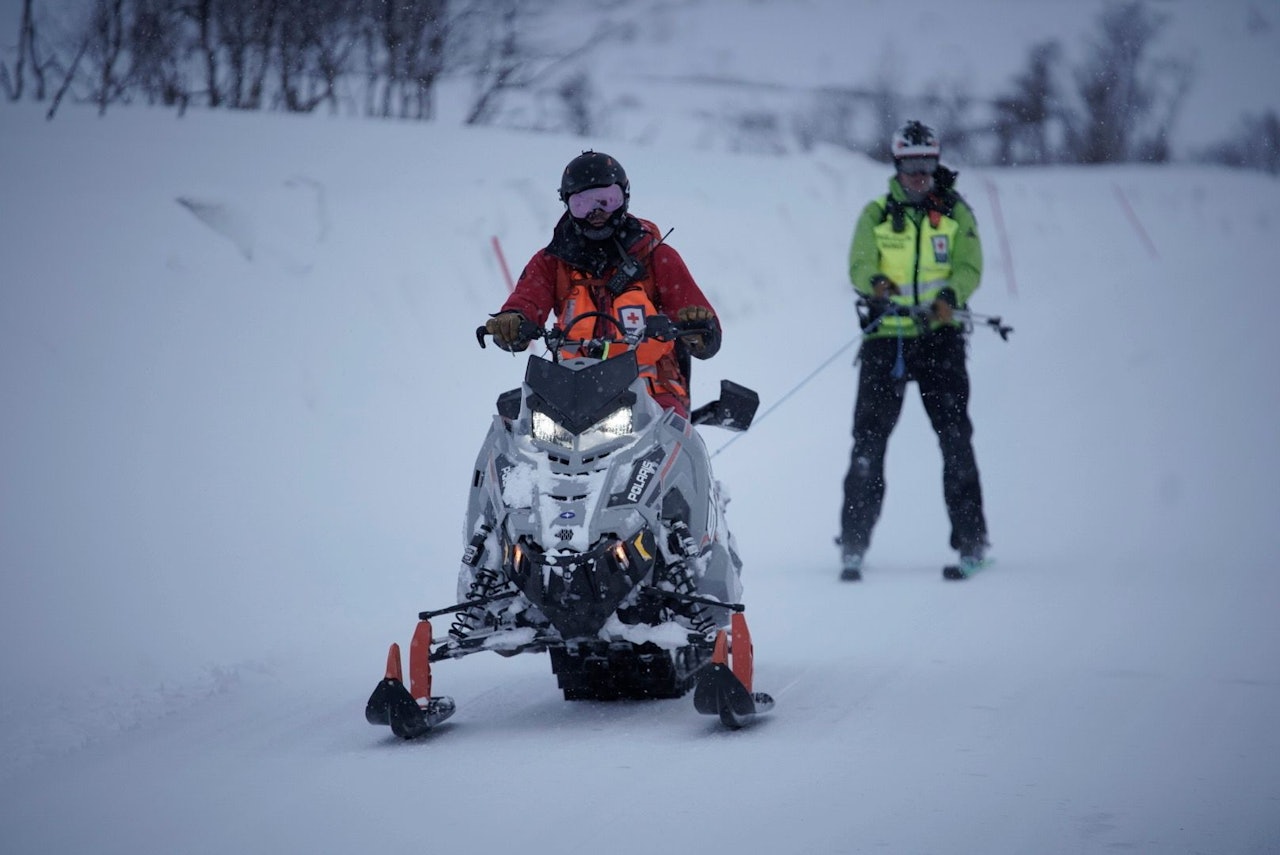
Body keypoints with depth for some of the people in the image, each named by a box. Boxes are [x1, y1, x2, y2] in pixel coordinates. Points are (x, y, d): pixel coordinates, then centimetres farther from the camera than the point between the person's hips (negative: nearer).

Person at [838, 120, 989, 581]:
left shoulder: (955, 213, 9)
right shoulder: (876, 214, 10)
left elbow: (969, 268, -1)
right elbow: (859, 265, -2)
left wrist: (947, 297, -22)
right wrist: (876, 283, -26)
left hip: (939, 335, 0)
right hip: (885, 336, 0)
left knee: (954, 434, -7)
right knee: (869, 437, -4)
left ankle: (971, 539, -2)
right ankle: (854, 540, 1)